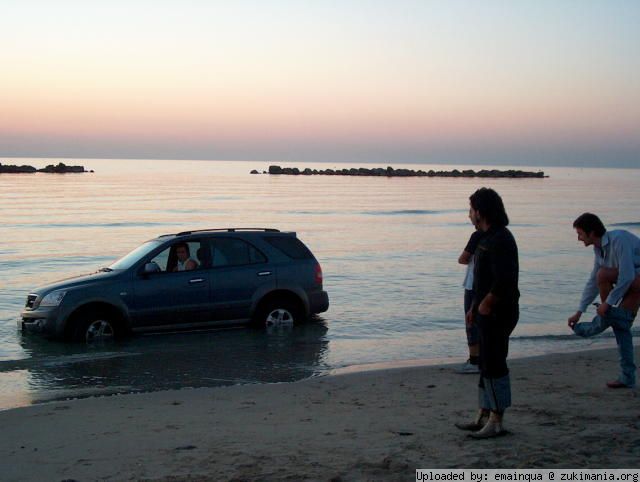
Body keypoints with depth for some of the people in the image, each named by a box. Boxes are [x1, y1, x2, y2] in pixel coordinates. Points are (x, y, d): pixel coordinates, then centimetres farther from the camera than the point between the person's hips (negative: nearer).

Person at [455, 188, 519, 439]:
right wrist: (474, 307, 17)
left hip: (497, 314, -11)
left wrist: (485, 305, -15)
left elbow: (503, 281, -26)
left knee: (494, 365, -6)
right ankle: (483, 417, 24)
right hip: (487, 314, 11)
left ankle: (496, 422, 1)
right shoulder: (487, 238, 16)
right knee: (486, 364, 15)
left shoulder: (500, 240, -18)